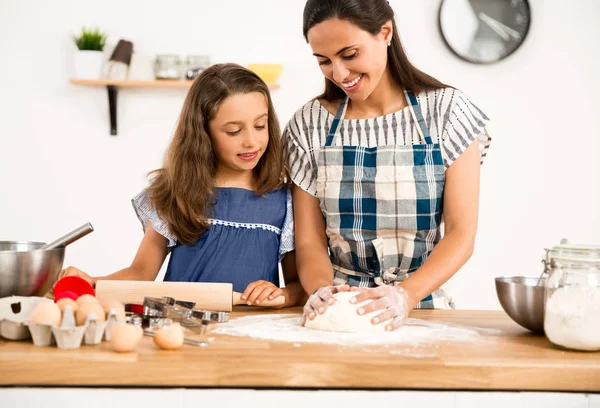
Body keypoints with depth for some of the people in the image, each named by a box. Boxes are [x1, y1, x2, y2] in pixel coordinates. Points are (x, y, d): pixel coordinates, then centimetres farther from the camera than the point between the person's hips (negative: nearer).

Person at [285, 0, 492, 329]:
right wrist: (321, 289, -18)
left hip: (423, 303, -1)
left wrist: (406, 295, -20)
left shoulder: (446, 111, 0)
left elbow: (461, 232, -4)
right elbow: (309, 239, 3)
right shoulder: (309, 125, 4)